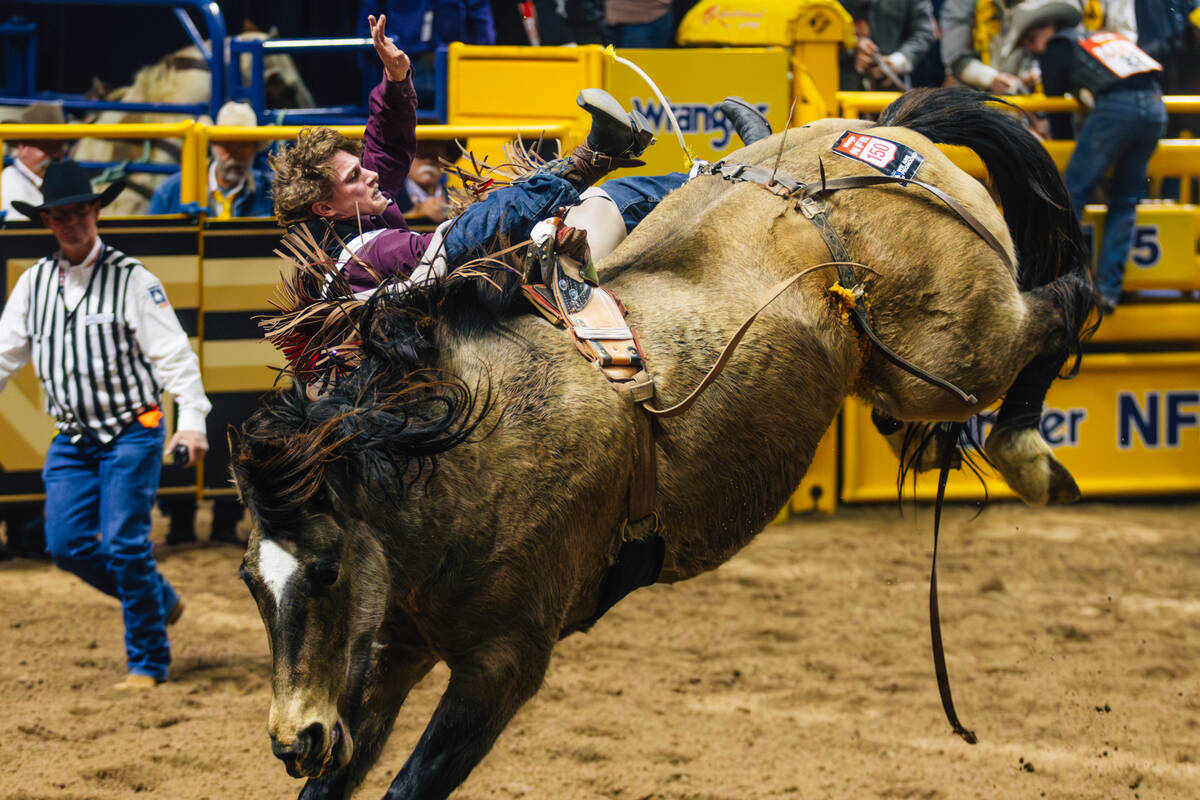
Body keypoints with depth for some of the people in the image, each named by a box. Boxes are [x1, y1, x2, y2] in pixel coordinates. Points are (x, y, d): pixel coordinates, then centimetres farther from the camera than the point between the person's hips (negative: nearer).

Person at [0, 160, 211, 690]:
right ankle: (159, 600, 23)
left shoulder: (131, 279, -9)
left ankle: (148, 661, 2)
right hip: (72, 438, 5)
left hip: (131, 432, -5)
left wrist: (191, 419, -23)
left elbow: (173, 352, -13)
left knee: (125, 543, -11)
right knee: (67, 544, -2)